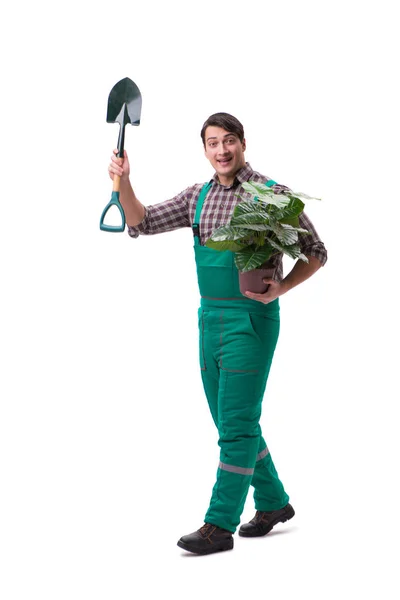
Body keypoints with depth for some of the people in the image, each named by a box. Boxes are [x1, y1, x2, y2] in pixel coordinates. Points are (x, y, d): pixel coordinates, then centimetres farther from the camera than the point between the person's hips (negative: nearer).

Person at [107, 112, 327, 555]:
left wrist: (281, 288, -17)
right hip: (210, 319, 7)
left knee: (236, 424, -8)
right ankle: (273, 502, 30)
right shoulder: (198, 197, 10)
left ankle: (220, 526, -4)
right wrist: (123, 182, -10)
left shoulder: (272, 193, -6)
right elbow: (141, 224, 8)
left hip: (252, 319, -7)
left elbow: (315, 252, -1)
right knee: (231, 422, 14)